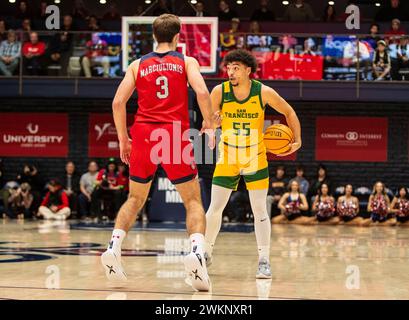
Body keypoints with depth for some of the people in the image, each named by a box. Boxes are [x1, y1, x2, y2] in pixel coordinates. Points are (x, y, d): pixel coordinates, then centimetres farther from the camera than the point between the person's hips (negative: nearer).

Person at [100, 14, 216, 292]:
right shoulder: (187, 62, 8)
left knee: (135, 199, 20)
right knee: (193, 201, 5)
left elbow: (118, 102, 5)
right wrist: (209, 125, 4)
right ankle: (197, 251, -20)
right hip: (175, 135, -2)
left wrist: (123, 140, 13)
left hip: (143, 135, 3)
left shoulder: (138, 65, 14)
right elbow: (202, 92, -9)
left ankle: (114, 247, 2)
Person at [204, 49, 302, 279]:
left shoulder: (264, 92, -15)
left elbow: (289, 112, -1)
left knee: (260, 210, -4)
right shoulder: (220, 92, -14)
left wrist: (297, 140, -11)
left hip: (256, 159, -1)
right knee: (215, 208, 4)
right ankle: (206, 252, 24)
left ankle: (264, 261, 0)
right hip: (227, 159, 1)